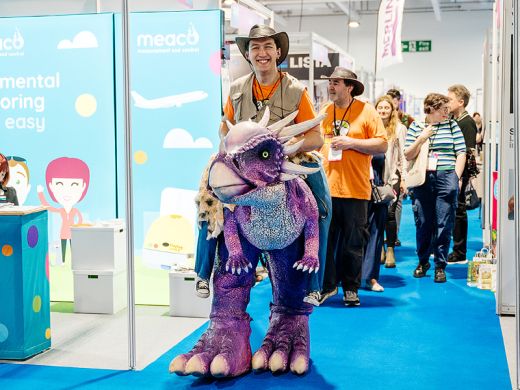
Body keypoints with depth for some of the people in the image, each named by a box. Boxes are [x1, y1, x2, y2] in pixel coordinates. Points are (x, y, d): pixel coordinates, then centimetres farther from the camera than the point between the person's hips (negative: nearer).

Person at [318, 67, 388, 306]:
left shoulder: (366, 111, 1)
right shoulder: (323, 111, 13)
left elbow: (383, 145, -3)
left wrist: (351, 142, -12)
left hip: (356, 189, -3)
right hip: (325, 187, 3)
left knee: (353, 242, 3)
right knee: (323, 239, 1)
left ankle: (351, 288, 16)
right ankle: (327, 286, 13)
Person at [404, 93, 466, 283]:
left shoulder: (452, 126, 8)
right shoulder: (416, 127, 9)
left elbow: (461, 153, 6)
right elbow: (408, 155, 5)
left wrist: (456, 178, -3)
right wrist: (422, 138, -7)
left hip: (446, 177, -1)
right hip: (422, 180, 1)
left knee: (444, 224, -2)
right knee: (422, 223, 4)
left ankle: (440, 265, 9)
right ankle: (423, 261, 22)